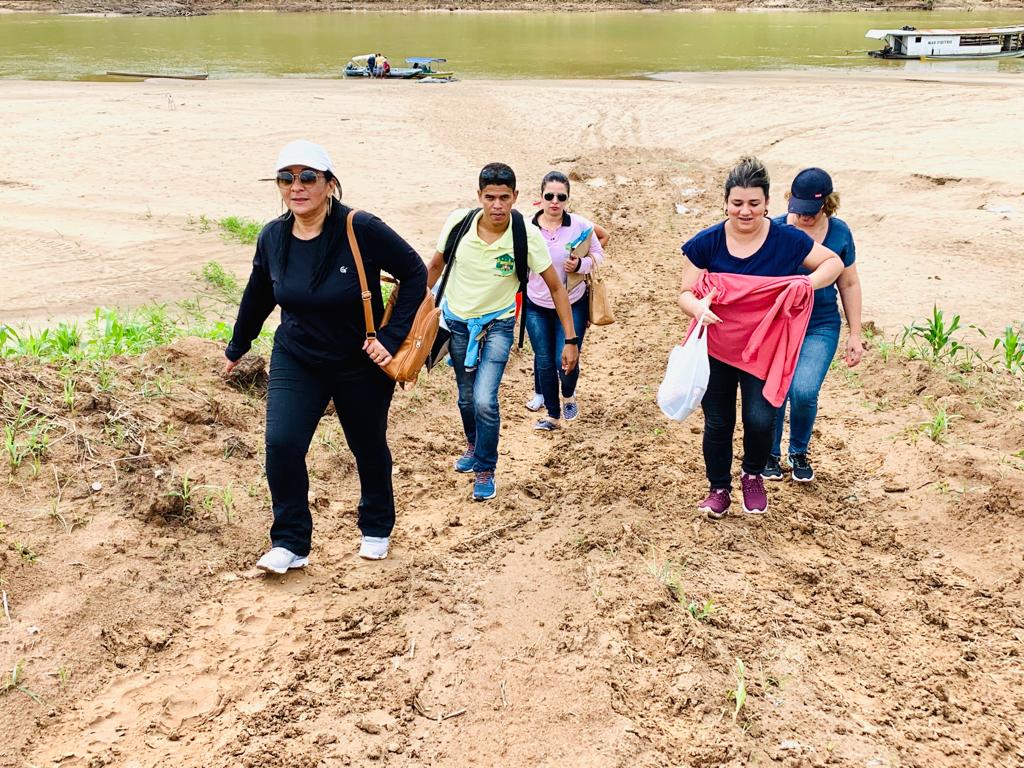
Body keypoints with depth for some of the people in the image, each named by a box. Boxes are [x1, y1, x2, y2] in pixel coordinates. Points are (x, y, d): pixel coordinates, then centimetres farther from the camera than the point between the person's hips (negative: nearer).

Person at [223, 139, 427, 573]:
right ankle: (290, 543, 3)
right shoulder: (273, 237, -8)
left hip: (361, 362, -2)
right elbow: (258, 297, 9)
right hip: (295, 360, 3)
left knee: (369, 447, 15)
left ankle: (377, 529, 41)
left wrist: (392, 337, -20)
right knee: (281, 444, -14)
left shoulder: (362, 230, -22)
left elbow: (415, 274, -14)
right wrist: (237, 349, 22)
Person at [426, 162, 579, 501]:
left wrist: (571, 340, -13)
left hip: (497, 323, -2)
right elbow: (435, 266, 1)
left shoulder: (527, 236, -22)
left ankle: (485, 470, 8)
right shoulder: (459, 222, -18)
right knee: (466, 398, 16)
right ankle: (474, 445, 49)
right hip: (457, 320, 2)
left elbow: (556, 288, -12)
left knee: (484, 401, -17)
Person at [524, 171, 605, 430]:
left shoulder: (580, 225, -13)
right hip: (537, 307, 2)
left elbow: (598, 256, -2)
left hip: (572, 305, -1)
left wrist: (580, 264, -21)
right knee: (544, 362, 8)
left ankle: (569, 395, 30)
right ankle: (552, 415, 25)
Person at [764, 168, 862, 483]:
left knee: (804, 391, -17)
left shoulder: (839, 233, -2)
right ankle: (770, 454, 23)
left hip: (820, 327, 0)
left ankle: (799, 452, 14)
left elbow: (849, 284, 7)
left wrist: (855, 335, 7)